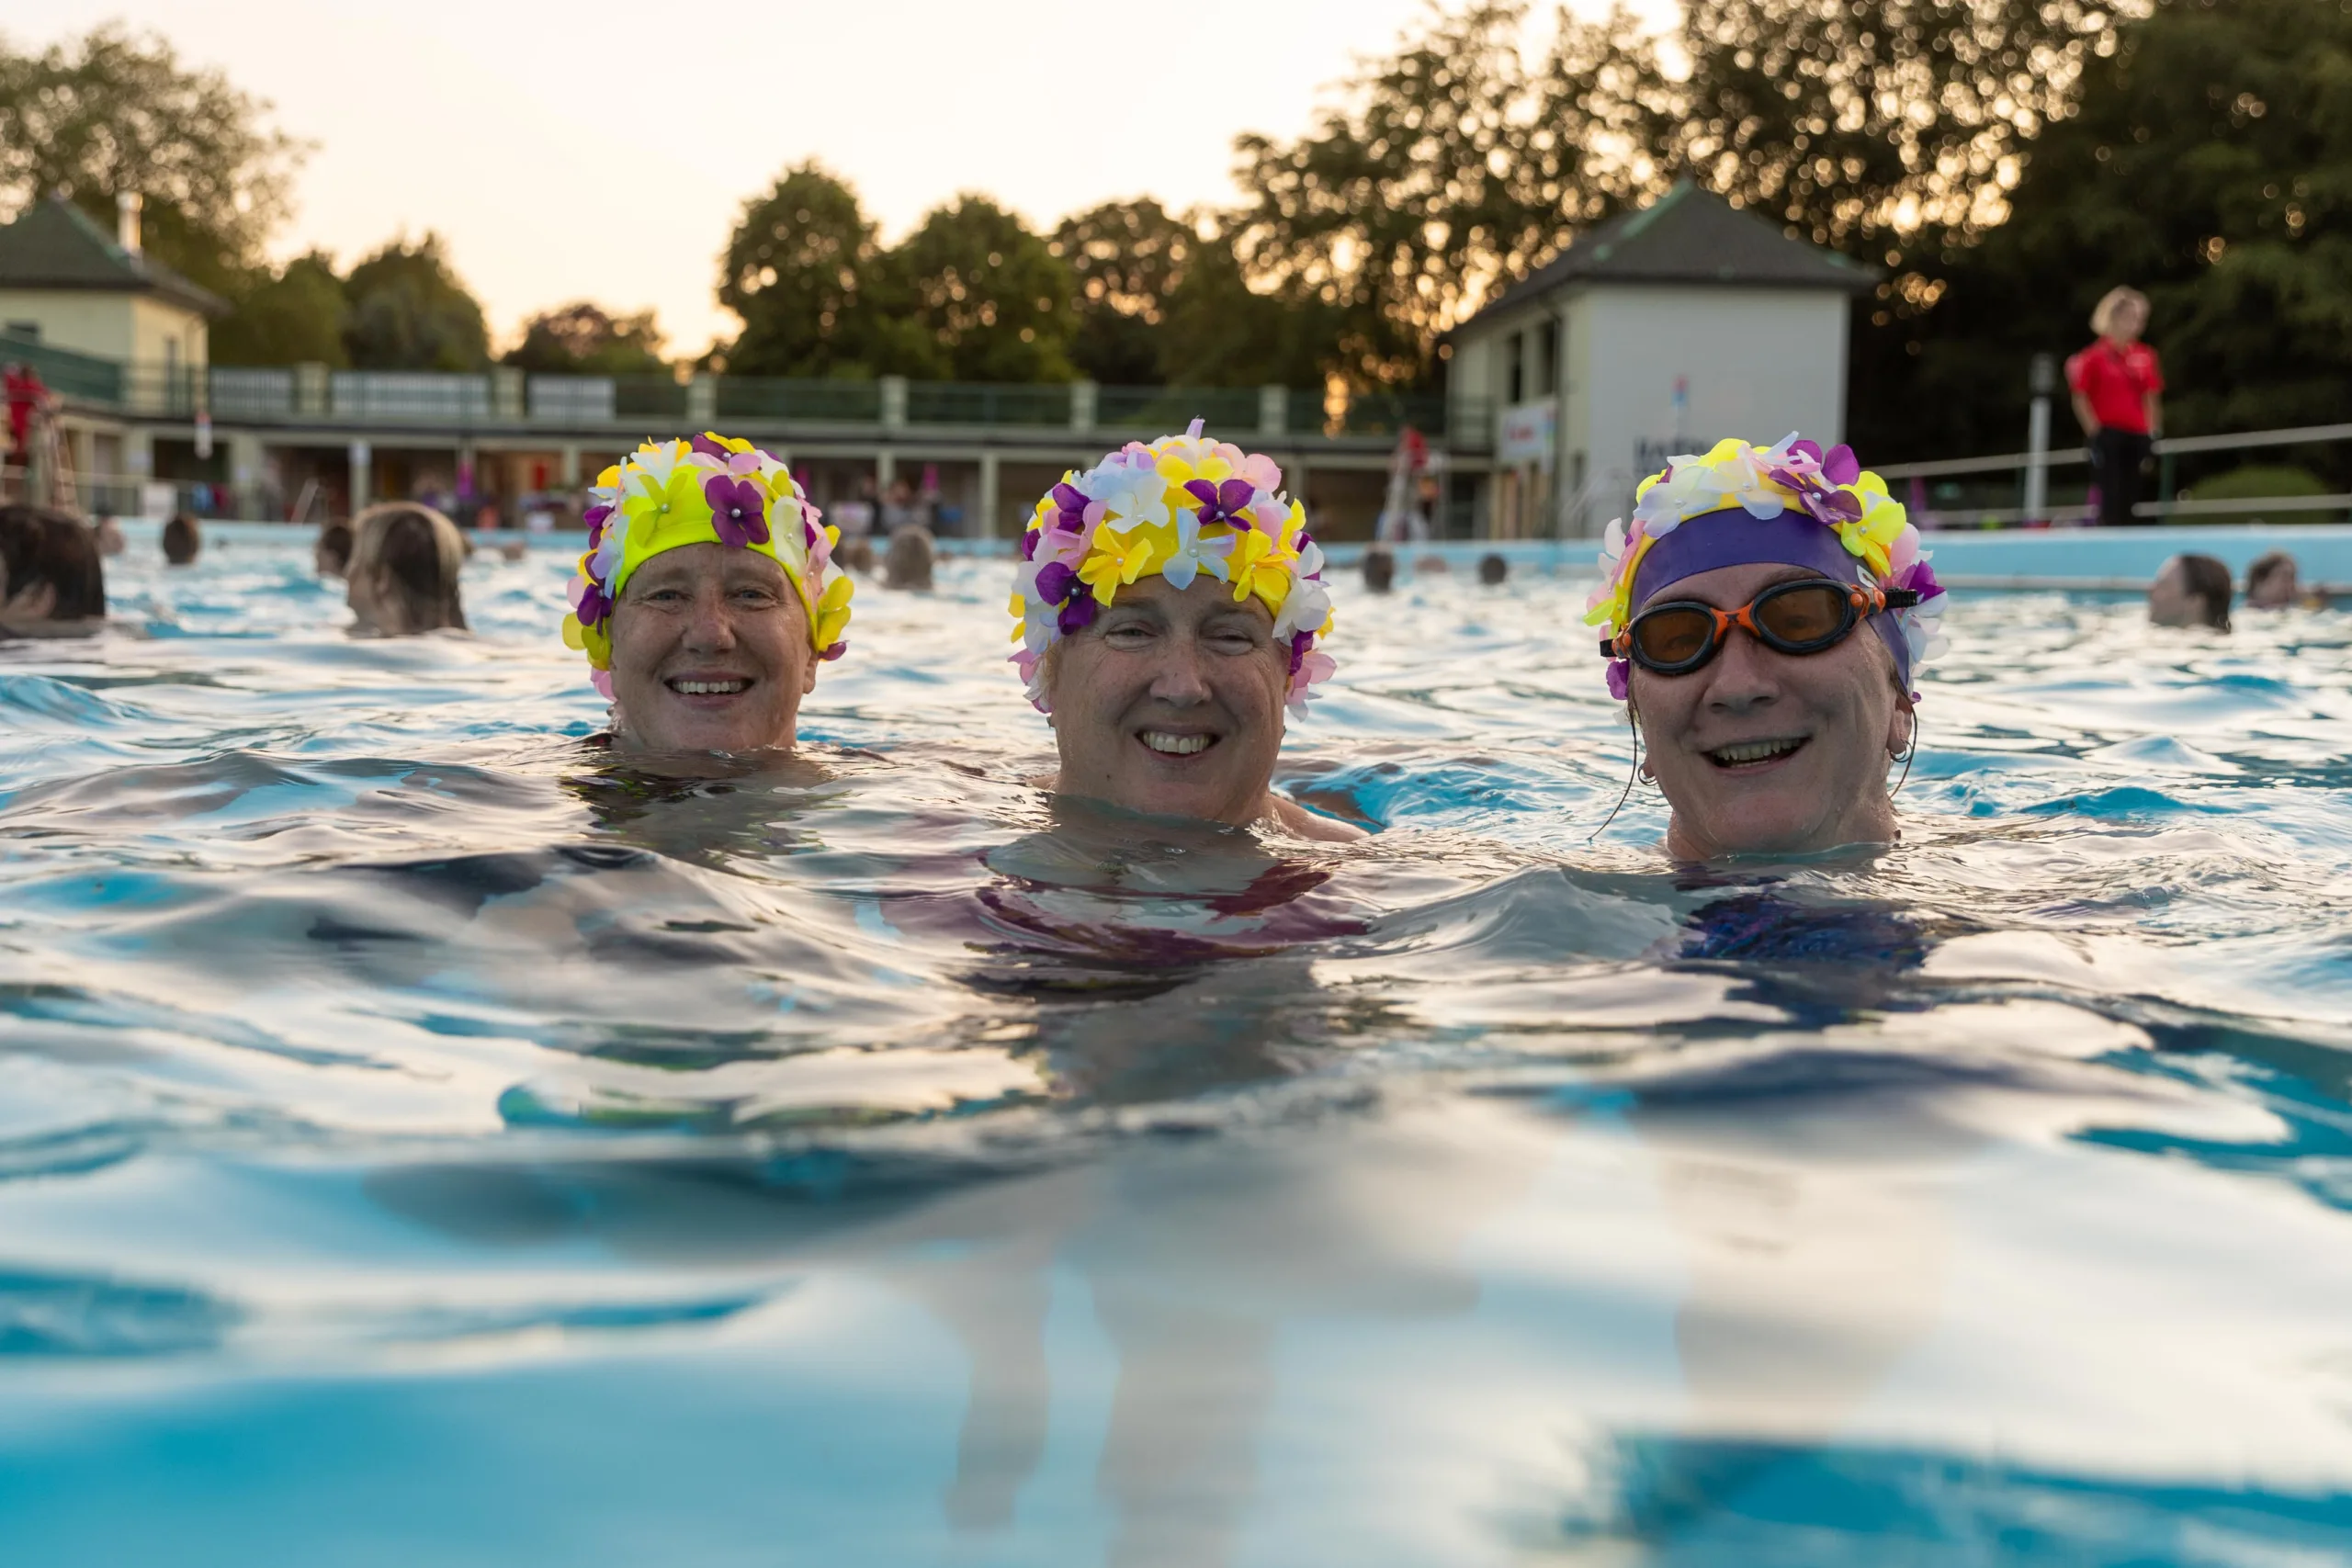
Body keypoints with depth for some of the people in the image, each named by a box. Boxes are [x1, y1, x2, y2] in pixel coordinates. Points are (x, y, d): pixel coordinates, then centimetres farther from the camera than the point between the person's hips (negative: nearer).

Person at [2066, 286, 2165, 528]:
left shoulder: (2146, 356, 9)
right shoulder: (2096, 356, -6)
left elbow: (2152, 398, 15)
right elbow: (2080, 398, -5)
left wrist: (2153, 434, 8)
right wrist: (2095, 431, -9)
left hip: (2137, 436, 5)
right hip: (2108, 435, -5)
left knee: (2131, 498, 7)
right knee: (2111, 498, -8)